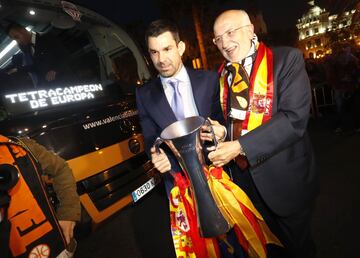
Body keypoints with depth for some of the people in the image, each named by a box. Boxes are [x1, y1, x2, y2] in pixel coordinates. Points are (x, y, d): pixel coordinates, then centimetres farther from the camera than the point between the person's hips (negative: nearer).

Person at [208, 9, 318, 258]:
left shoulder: (287, 59, -12)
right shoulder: (222, 74, 5)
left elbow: (294, 118, -22)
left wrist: (240, 146, -27)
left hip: (283, 175, -4)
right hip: (243, 174, 5)